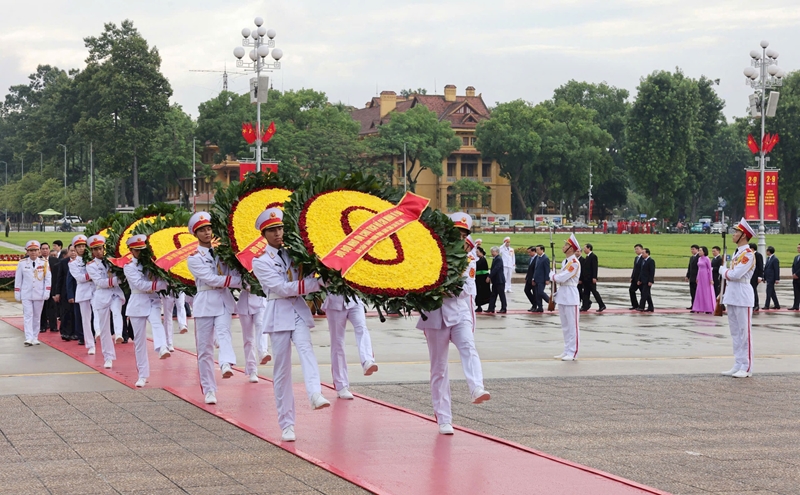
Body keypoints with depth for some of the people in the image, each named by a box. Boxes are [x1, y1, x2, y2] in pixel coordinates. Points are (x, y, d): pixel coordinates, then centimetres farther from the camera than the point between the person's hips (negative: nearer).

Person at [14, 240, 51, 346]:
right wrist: (17, 294, 3)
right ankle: (29, 338, -14)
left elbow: (48, 278, 1)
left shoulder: (44, 263, 1)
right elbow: (18, 279, 5)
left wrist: (47, 292, -6)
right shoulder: (22, 263, 1)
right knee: (28, 315, -8)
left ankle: (35, 338, 15)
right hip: (26, 294, -1)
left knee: (37, 316, 7)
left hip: (39, 294, 1)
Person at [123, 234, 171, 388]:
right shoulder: (129, 267, 0)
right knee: (139, 340, 2)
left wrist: (152, 284, -17)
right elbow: (140, 284, -14)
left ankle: (162, 349, -56)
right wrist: (162, 284, -16)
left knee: (157, 323, -30)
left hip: (153, 301, 1)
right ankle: (143, 375, 7)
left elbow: (163, 278, 4)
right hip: (138, 303, -1)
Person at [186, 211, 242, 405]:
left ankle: (226, 365, -51)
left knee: (223, 332, -26)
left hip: (224, 301, 1)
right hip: (205, 303, -1)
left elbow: (233, 273, 4)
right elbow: (211, 279, -11)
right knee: (204, 348, 1)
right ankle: (209, 390, 9)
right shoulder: (194, 258, 1)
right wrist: (238, 281, -13)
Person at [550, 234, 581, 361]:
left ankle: (573, 353, -1)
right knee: (565, 326, 14)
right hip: (562, 294, 10)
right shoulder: (565, 261, 14)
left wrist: (553, 276, -2)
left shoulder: (574, 263, -15)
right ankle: (567, 351, 21)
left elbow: (562, 278, -20)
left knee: (572, 325, -4)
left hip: (570, 295, -10)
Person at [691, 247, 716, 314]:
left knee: (707, 292, -1)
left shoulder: (707, 259, -10)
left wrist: (711, 279, -12)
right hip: (700, 277, 7)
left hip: (706, 277, -7)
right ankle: (700, 308, 11)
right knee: (700, 292, 6)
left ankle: (709, 309, 5)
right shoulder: (699, 259, 10)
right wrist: (697, 278, 17)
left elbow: (710, 269, -10)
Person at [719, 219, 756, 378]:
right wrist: (724, 295, 17)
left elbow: (736, 274, -23)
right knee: (735, 333, 11)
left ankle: (746, 368, -1)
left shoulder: (748, 253, -13)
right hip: (731, 297, 9)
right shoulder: (736, 253, 16)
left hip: (742, 298, -9)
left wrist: (723, 271, -4)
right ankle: (738, 365, 16)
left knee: (744, 332, -5)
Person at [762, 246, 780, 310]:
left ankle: (767, 305, -3)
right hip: (768, 278, 9)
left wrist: (777, 279, -16)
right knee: (772, 292, 12)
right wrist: (764, 278, 16)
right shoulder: (768, 258, 14)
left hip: (771, 278, -9)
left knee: (769, 292, -7)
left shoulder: (775, 259, -13)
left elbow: (777, 270, -14)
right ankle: (777, 305, 19)